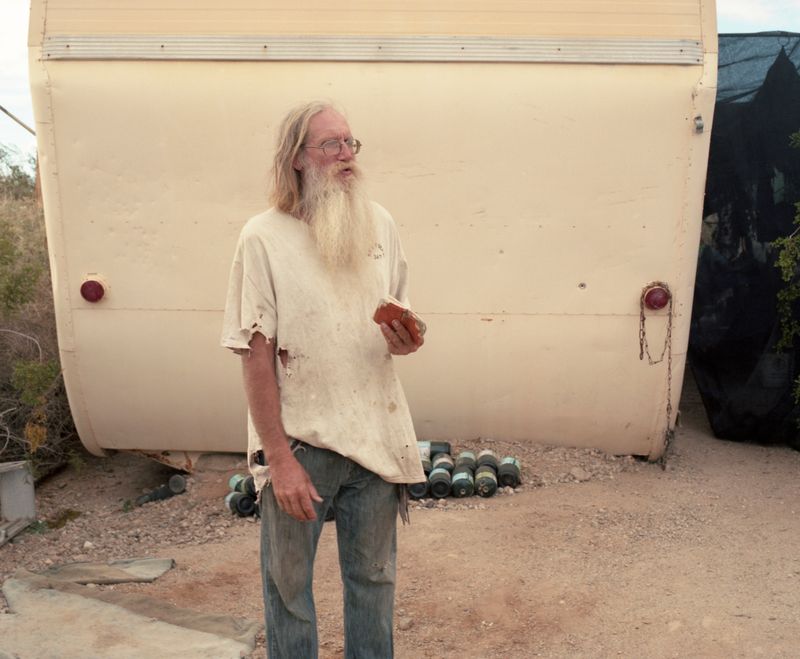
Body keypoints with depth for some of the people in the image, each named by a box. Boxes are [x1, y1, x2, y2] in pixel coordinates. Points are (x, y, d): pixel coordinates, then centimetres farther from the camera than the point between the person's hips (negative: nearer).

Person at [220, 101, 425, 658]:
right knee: (288, 582, 10)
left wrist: (404, 341, -10)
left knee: (374, 577, 18)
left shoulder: (381, 225, 5)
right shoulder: (264, 237, -10)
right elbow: (256, 354, -12)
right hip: (300, 440, -4)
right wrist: (279, 458, -15)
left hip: (375, 435, 4)